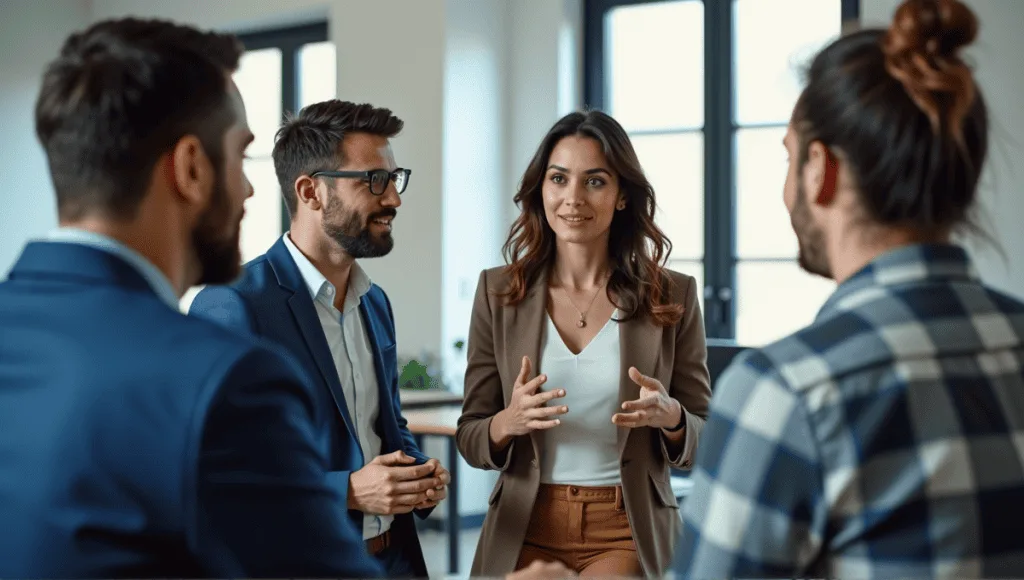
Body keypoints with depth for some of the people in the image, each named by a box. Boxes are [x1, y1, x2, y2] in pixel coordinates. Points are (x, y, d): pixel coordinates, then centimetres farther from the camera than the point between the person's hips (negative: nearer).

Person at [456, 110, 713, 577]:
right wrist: (509, 422, -19)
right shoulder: (498, 292, 2)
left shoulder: (672, 296, -2)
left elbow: (703, 443, 3)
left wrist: (668, 417, -19)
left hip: (628, 534, -1)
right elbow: (470, 441, 3)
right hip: (523, 532, 1)